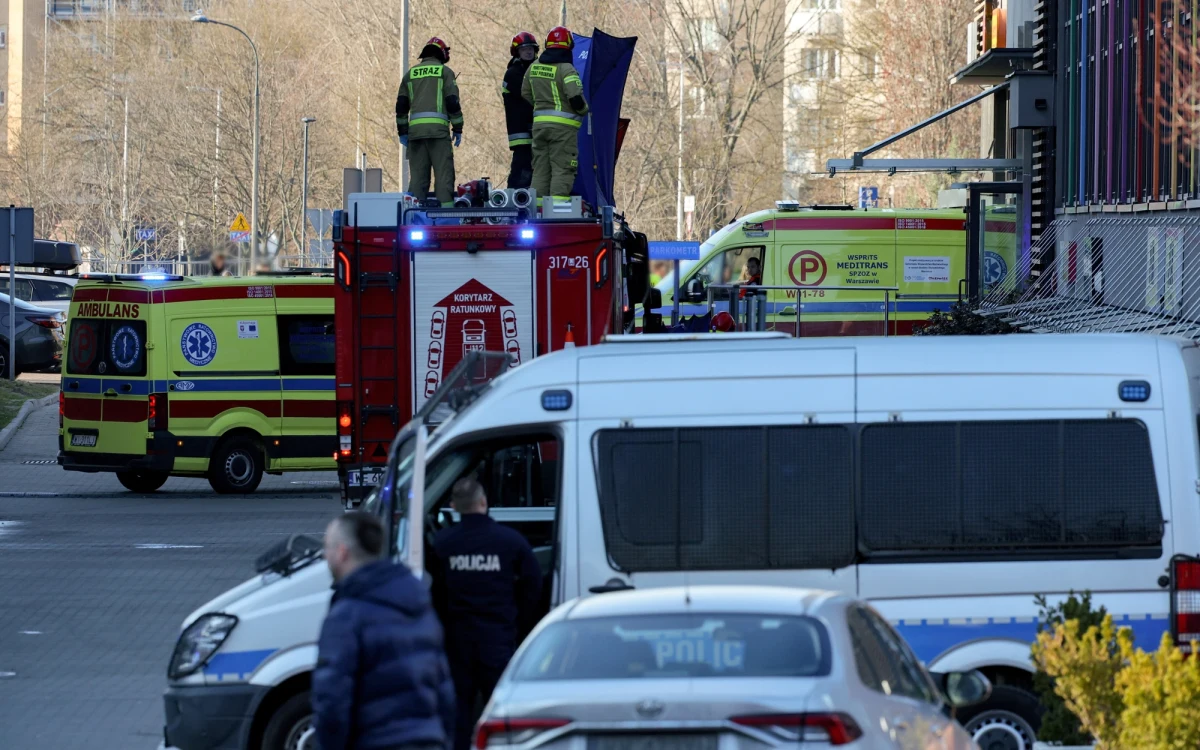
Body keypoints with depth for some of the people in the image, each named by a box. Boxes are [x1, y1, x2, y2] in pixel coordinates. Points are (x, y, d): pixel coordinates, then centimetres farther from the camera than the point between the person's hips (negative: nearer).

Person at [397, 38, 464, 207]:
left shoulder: (411, 74, 18)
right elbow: (452, 102, -1)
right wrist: (457, 128, 3)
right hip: (438, 128, -4)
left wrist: (402, 131, 20)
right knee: (444, 171, -6)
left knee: (417, 173, 5)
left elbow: (401, 105, 16)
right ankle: (446, 207, -16)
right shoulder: (445, 71, 7)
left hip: (415, 128, 4)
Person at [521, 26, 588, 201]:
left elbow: (526, 94, 18)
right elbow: (575, 97, -20)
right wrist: (583, 109, 0)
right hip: (563, 126, -6)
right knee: (562, 169, -5)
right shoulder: (566, 69, -13)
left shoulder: (534, 67, 9)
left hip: (539, 123, 6)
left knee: (540, 168, 12)